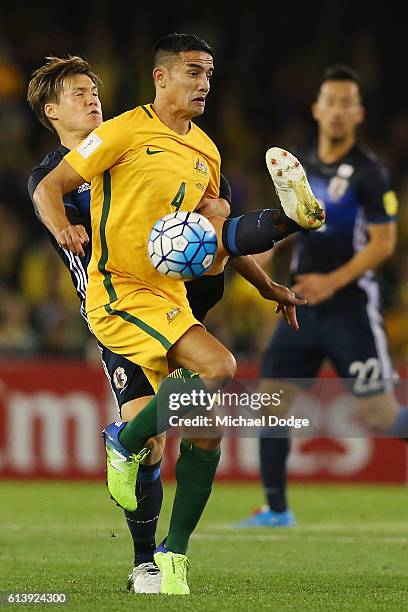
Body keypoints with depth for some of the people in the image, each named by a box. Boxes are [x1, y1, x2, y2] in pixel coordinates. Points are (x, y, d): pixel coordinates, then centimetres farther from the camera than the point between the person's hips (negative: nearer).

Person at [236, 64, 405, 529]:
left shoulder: (369, 172, -10)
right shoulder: (301, 164, 8)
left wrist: (332, 282, -21)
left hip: (350, 306, -6)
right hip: (303, 305, 6)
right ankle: (276, 511, 9)